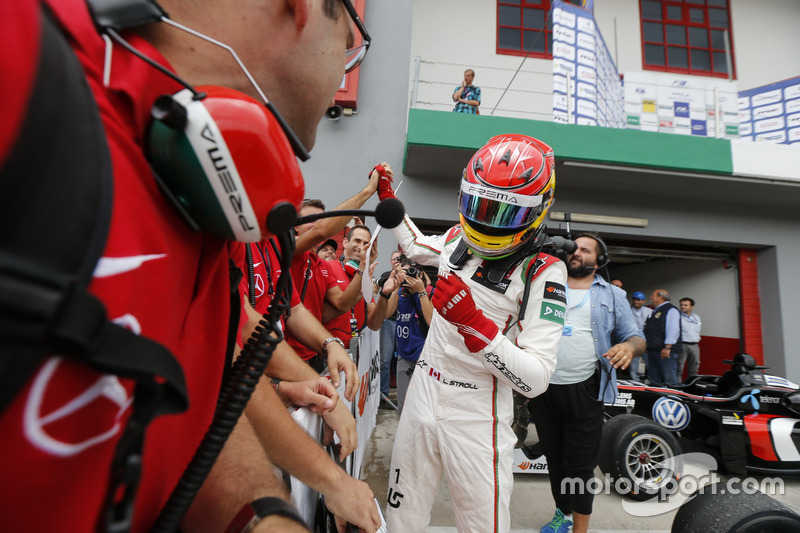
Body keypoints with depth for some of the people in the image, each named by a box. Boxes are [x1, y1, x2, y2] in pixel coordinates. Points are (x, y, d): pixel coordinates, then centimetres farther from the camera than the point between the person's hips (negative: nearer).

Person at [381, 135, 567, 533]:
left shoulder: (542, 274, -15)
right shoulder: (458, 239, 1)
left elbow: (536, 380, -19)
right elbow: (414, 245, 26)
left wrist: (474, 322, -30)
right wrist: (386, 197, 26)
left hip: (476, 420, -5)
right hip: (421, 399, 5)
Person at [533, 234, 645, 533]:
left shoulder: (612, 295, 8)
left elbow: (636, 337, 4)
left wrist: (628, 346, -19)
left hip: (584, 391, -2)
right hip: (543, 388, 2)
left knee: (579, 463, 2)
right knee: (554, 456, 16)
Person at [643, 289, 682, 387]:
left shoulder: (671, 310, -8)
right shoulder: (655, 311, 22)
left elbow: (673, 330, -18)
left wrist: (667, 347, -25)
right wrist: (647, 345, 24)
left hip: (665, 351, -9)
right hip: (653, 350, 9)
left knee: (669, 380, -8)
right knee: (654, 380, 12)